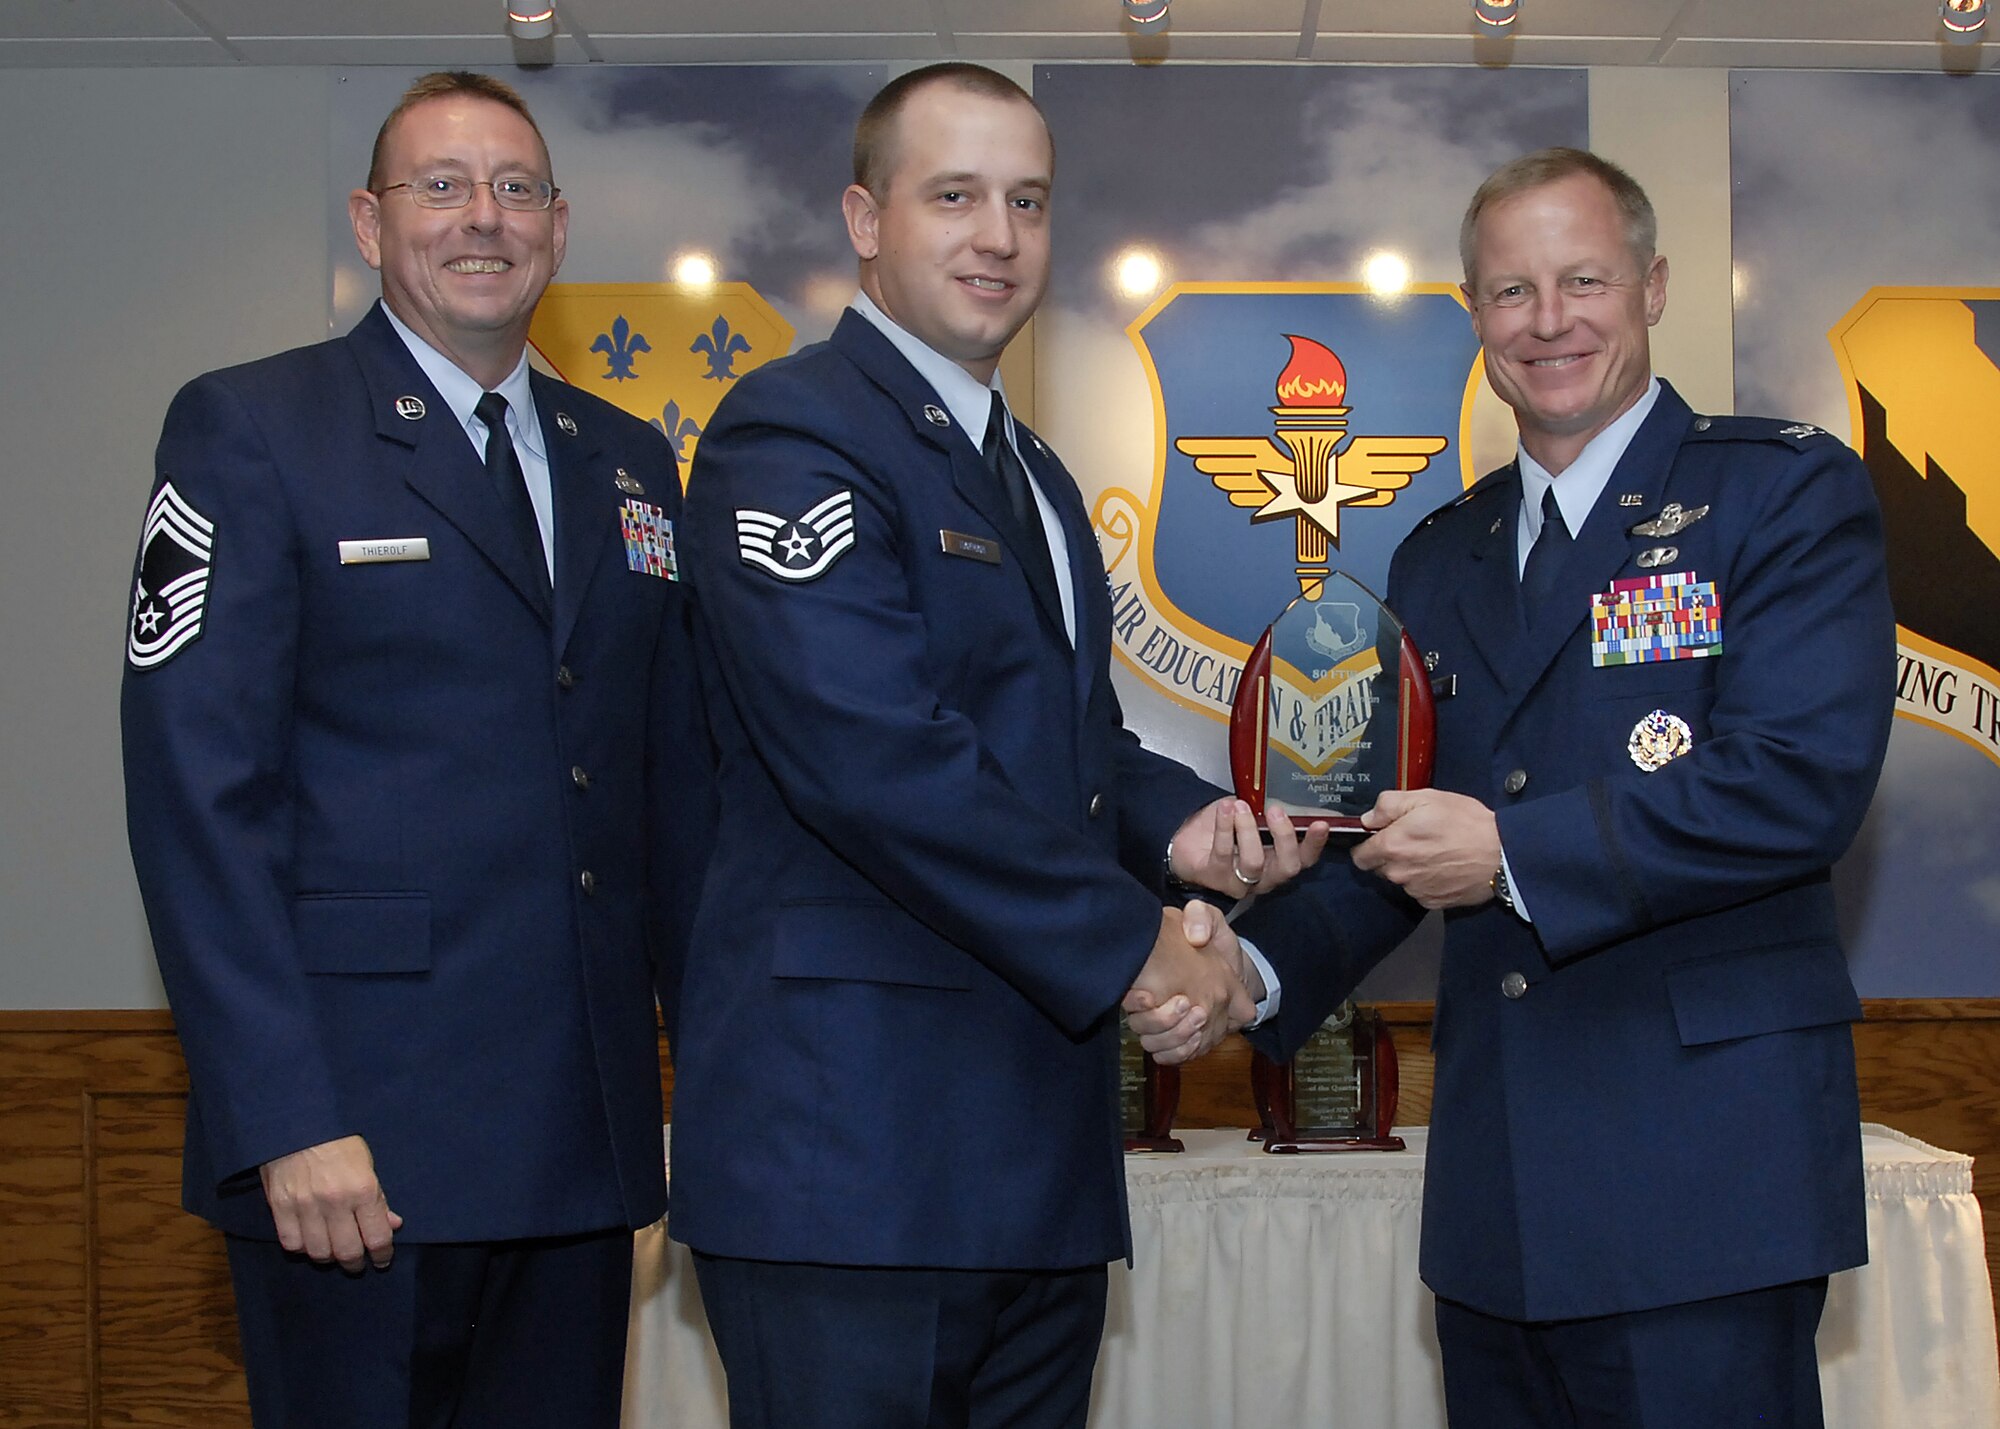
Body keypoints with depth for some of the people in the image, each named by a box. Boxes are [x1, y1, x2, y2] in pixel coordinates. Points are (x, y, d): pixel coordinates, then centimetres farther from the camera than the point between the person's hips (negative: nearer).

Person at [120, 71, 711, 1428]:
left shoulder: (630, 463, 15)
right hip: (361, 1143, -5)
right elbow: (197, 793, -10)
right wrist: (289, 1119, -17)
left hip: (586, 1143, 5)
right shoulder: (248, 431, -2)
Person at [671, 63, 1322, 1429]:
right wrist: (1129, 942, -16)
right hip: (854, 1139, -9)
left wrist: (1173, 821, 5)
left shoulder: (1034, 474, 21)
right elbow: (876, 754, -21)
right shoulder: (793, 434, -10)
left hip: (1042, 1143, 9)